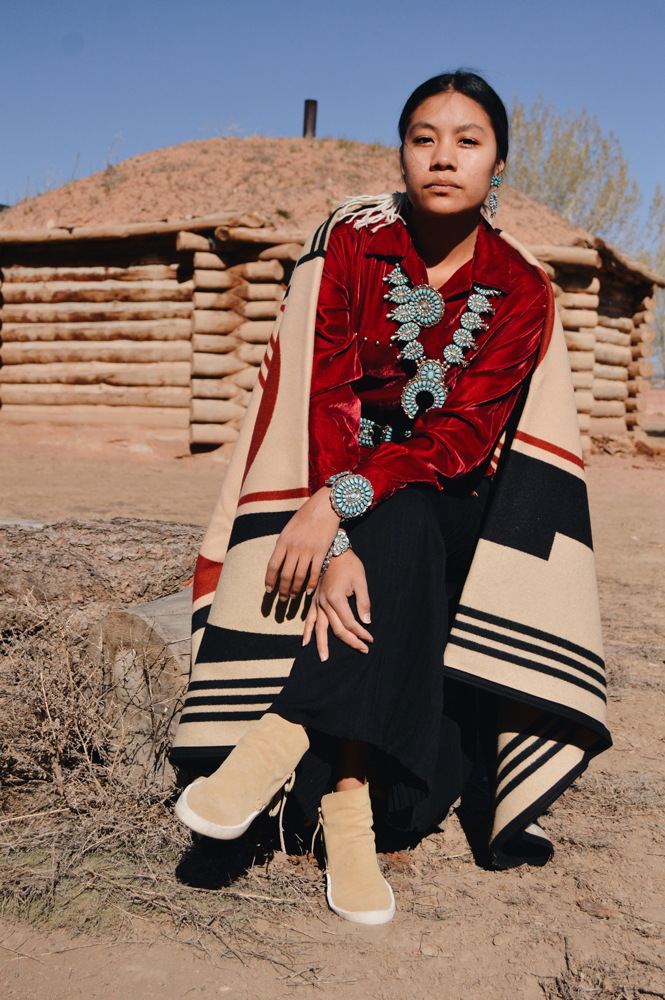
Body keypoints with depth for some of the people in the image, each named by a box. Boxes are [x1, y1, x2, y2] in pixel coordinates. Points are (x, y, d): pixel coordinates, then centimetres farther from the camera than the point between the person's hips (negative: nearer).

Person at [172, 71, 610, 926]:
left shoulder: (522, 293, -6)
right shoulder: (352, 247, -6)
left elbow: (464, 434, -17)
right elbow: (328, 400, -16)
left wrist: (342, 504, -32)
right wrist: (334, 542, -31)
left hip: (451, 498, 1)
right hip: (348, 491, 0)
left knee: (399, 525, -32)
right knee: (400, 534, -32)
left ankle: (283, 741, -31)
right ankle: (345, 803, -34)